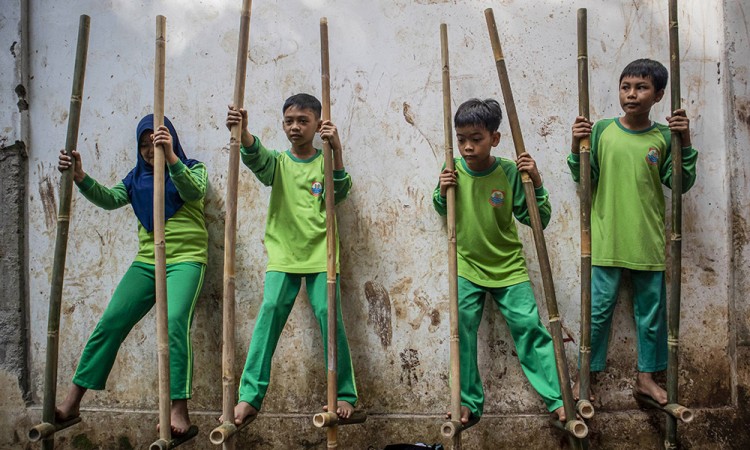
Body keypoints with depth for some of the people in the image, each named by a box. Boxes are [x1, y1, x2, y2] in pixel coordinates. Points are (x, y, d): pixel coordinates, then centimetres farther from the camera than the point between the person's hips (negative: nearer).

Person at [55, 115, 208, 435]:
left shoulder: (191, 168, 5)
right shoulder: (137, 177, 17)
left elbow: (194, 192, -17)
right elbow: (109, 199, 3)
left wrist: (171, 157, -31)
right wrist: (80, 177, -14)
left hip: (185, 259, -5)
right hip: (146, 261, 5)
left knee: (174, 323, -24)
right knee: (110, 323, -1)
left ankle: (180, 410, -21)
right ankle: (72, 402, 10)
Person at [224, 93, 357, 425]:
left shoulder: (325, 161, 7)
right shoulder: (278, 162, 8)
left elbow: (340, 193, -10)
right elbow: (256, 157, -14)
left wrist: (336, 150, -21)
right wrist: (242, 132, -35)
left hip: (320, 255, -1)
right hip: (283, 255, 1)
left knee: (329, 315, -8)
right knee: (269, 312, -12)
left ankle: (344, 395, 5)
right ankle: (250, 396, -8)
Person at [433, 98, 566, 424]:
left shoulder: (510, 172, -14)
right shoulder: (453, 170, -7)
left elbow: (538, 220, -10)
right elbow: (443, 212, 10)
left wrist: (536, 181, -23)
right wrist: (442, 192, -11)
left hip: (508, 266, -2)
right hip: (467, 266, 2)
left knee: (529, 326, -4)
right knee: (462, 331, 2)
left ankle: (557, 397, 10)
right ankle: (469, 401, 16)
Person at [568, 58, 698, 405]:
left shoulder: (664, 137, 2)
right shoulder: (601, 131, -1)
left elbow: (681, 183, 2)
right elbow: (584, 179, 0)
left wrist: (685, 143, -8)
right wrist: (576, 147, -15)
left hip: (648, 242, 2)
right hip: (607, 242, -2)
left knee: (651, 310, 12)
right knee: (598, 309, 4)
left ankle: (646, 376, 28)